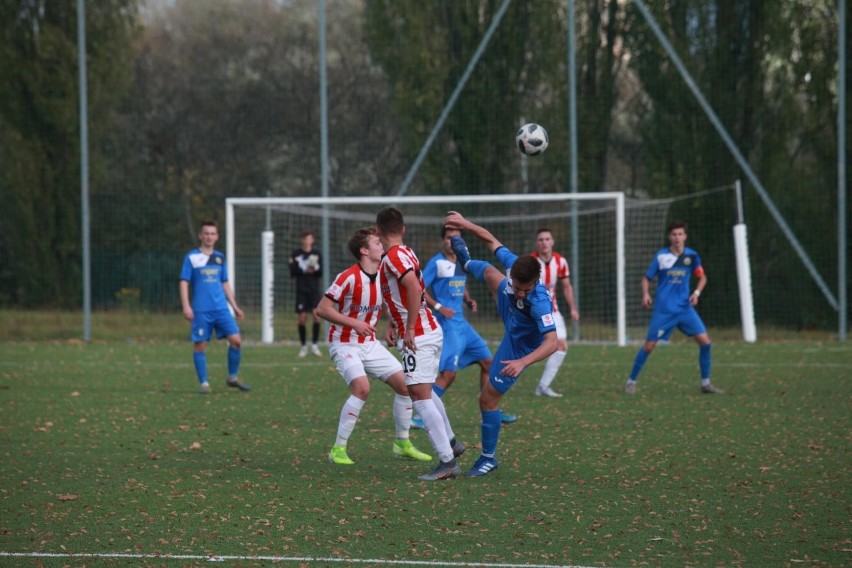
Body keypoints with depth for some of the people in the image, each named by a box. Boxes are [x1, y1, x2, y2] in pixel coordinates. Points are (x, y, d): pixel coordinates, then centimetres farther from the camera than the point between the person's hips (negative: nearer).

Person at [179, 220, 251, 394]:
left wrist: (235, 306, 18)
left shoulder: (220, 257, 13)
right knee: (200, 345, -2)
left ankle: (233, 378, 9)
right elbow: (184, 283, -3)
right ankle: (204, 383, 7)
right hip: (200, 310, -4)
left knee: (236, 340, -6)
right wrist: (186, 306, -14)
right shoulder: (191, 257, -1)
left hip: (221, 308, 4)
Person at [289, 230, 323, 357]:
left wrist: (316, 268, -16)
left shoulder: (317, 254, 8)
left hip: (314, 290, 0)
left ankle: (314, 345, -4)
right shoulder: (296, 254, 5)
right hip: (301, 290, 0)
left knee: (316, 314, -15)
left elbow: (320, 273, 3)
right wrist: (305, 271, -14)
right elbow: (293, 272, -2)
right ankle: (304, 346, 12)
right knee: (302, 318, -2)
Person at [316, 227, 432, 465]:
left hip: (370, 343, 7)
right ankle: (338, 449, -17)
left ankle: (403, 444, 18)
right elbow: (322, 309, -19)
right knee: (362, 388, -27)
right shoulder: (349, 277, -20)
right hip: (344, 343, -7)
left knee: (404, 384, 2)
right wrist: (354, 323, -26)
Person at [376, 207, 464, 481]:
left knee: (419, 396, -12)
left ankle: (447, 461, -15)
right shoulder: (406, 252, 14)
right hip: (430, 330, 10)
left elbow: (414, 288, -29)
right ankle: (451, 442, 36)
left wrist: (410, 329, -26)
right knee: (424, 392, 25)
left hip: (419, 335, -10)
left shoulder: (394, 257, -15)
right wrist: (393, 325, 17)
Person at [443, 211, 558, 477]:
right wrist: (466, 224, -11)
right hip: (513, 323, 6)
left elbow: (551, 343, -50)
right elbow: (492, 241, -12)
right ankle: (467, 262, 69)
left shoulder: (539, 302, -47)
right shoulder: (513, 265, -31)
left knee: (488, 398, -3)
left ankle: (488, 458, 16)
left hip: (520, 346, -6)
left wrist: (522, 362, -61)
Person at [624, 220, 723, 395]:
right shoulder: (661, 256, -3)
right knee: (649, 345, -6)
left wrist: (696, 292, -3)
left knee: (704, 341, -7)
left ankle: (706, 383, 5)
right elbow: (647, 278, 6)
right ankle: (631, 382, 9)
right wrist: (646, 294, -13)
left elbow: (702, 277, 15)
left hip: (685, 307, 2)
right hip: (663, 310, -2)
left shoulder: (691, 256, 2)